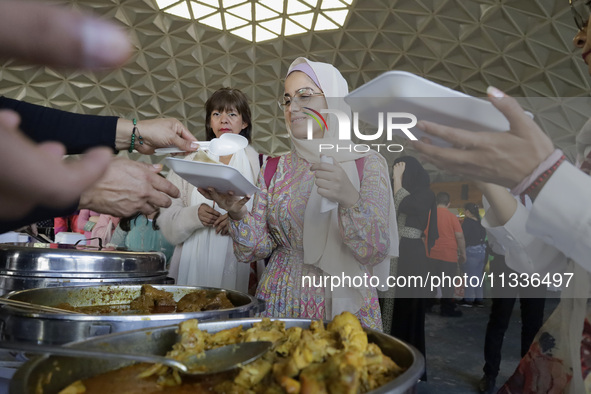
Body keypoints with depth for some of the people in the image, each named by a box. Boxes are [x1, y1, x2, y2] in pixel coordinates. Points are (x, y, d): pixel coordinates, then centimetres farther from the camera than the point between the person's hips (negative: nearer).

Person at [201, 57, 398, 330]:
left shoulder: (368, 163, -6)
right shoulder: (273, 169, 3)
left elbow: (376, 253, -15)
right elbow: (257, 248, -1)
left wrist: (350, 200, -31)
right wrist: (237, 213, -20)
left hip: (344, 303, -2)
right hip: (280, 304, 3)